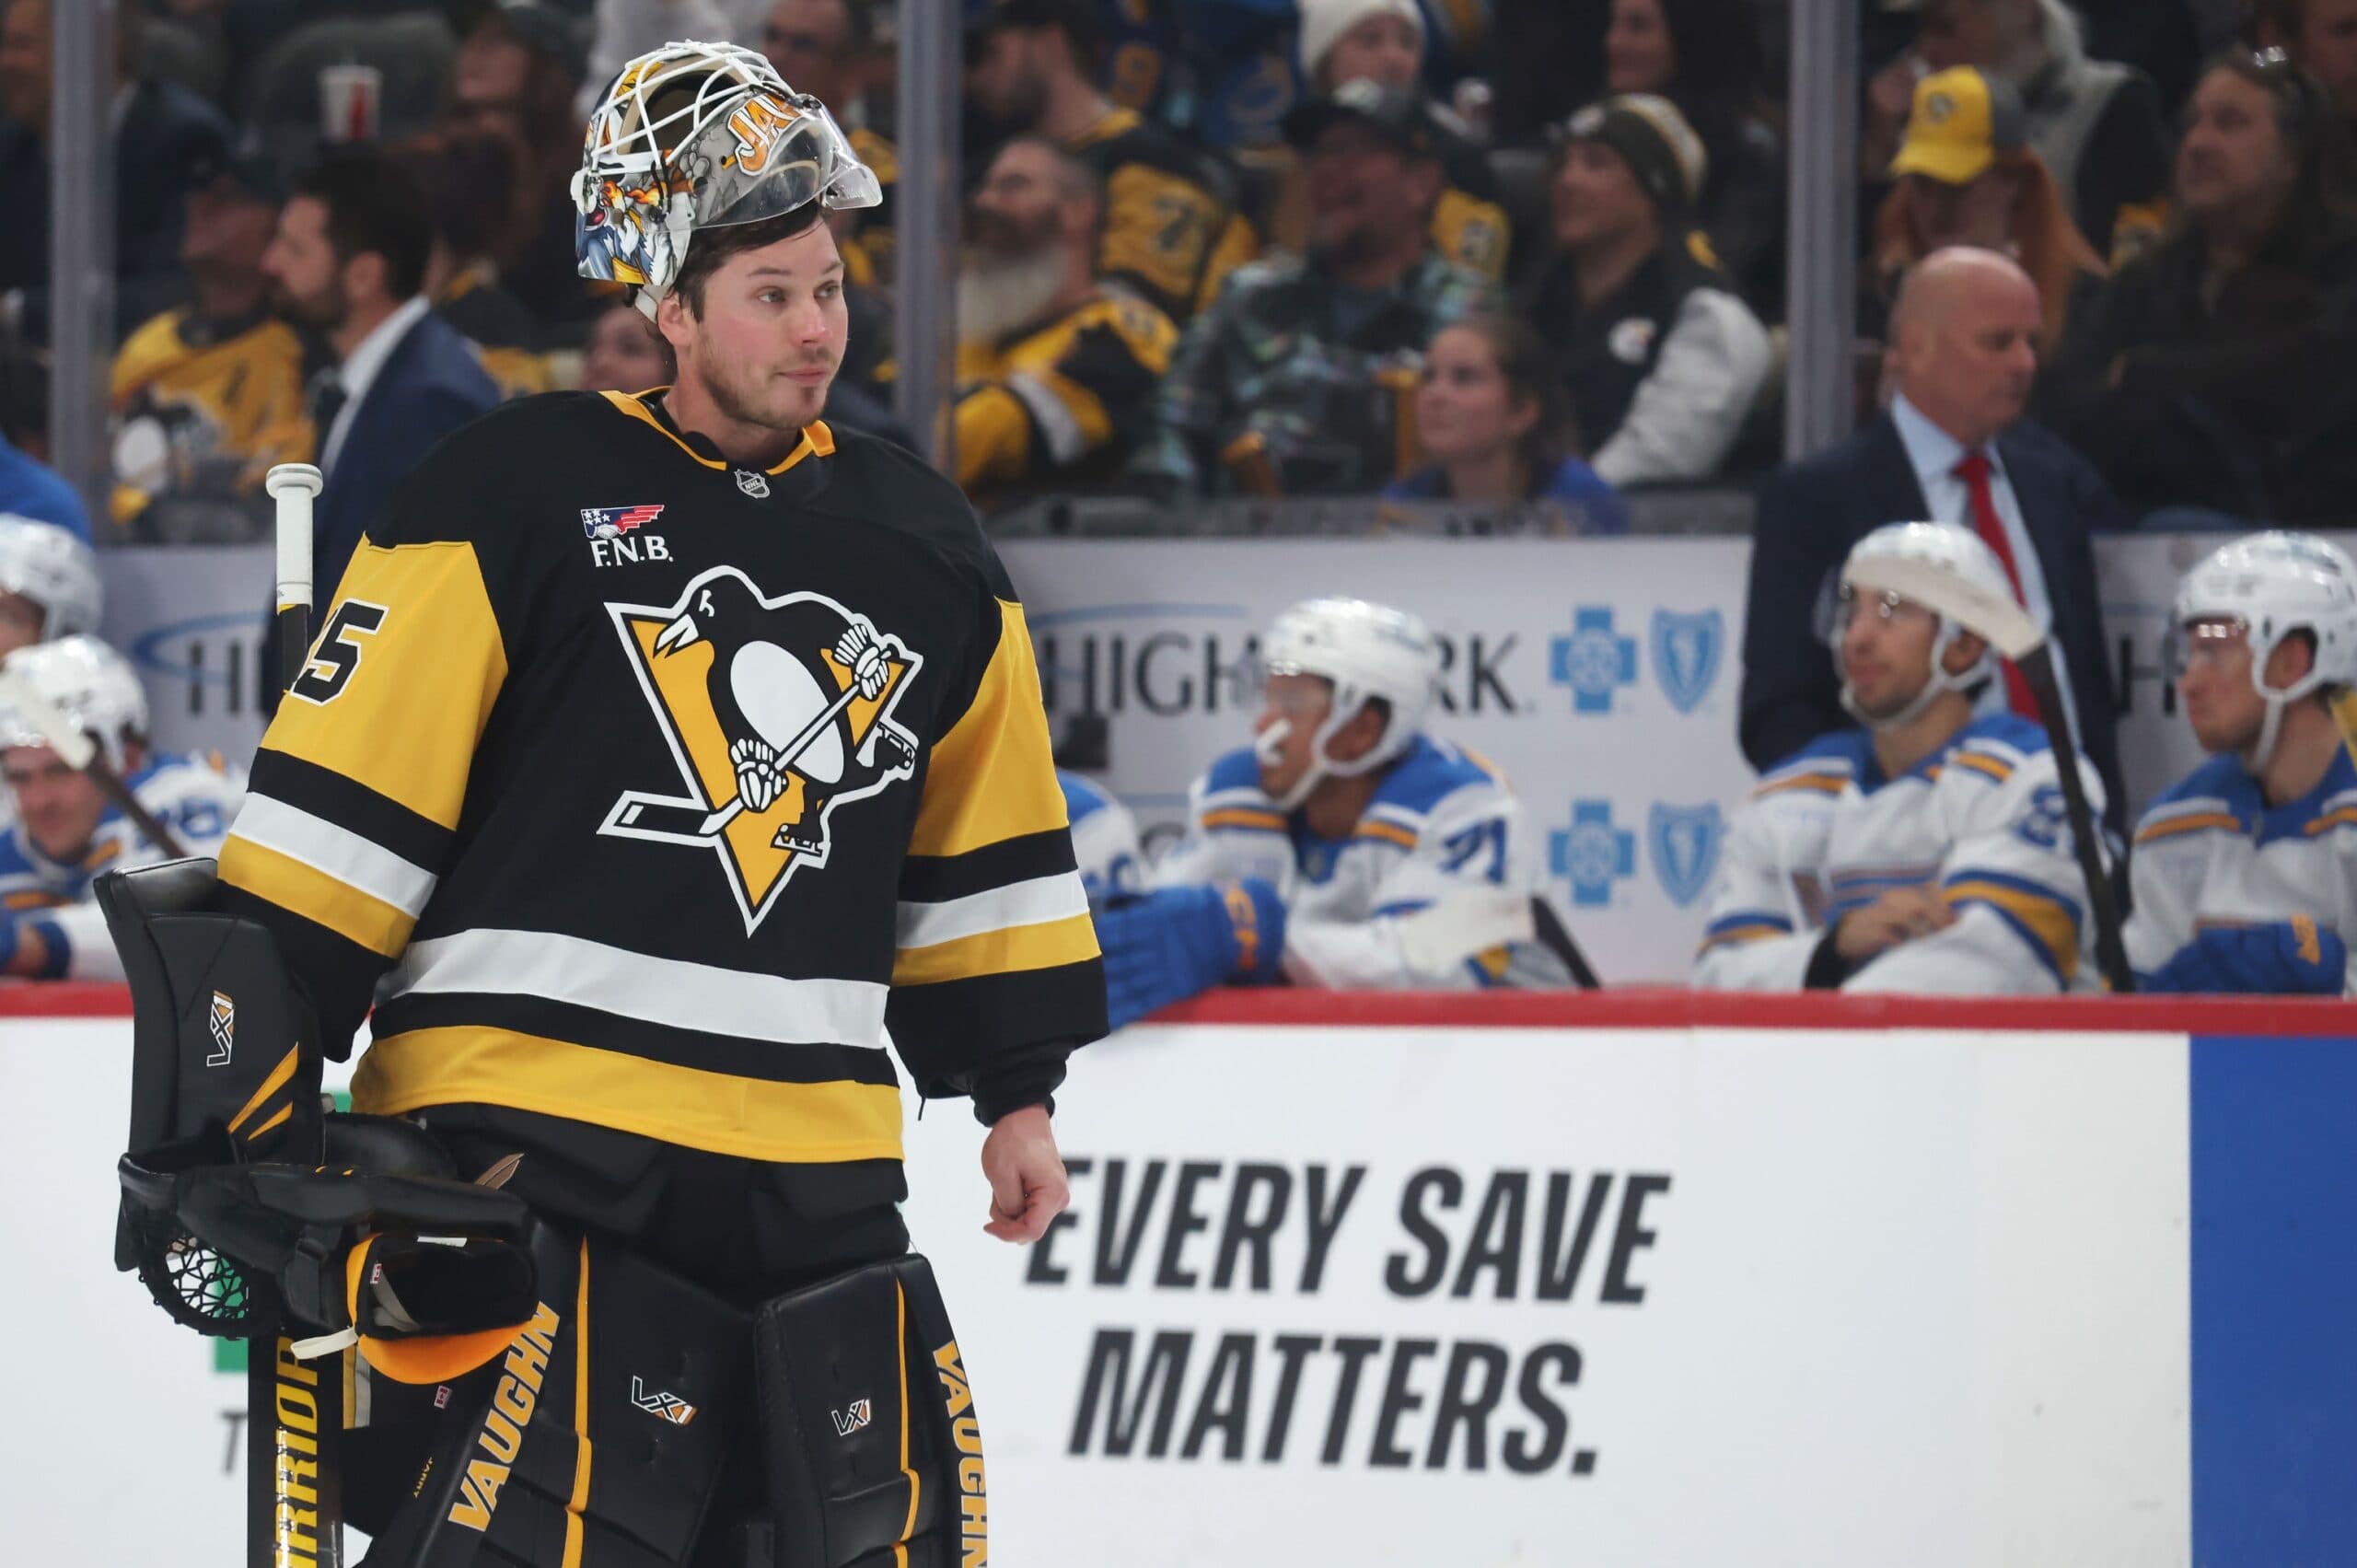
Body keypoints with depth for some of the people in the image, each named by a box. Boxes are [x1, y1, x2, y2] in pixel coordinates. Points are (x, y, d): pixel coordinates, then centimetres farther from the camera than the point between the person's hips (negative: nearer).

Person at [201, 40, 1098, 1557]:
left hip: (813, 1165, 5)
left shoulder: (921, 538, 13)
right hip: (522, 1117, -5)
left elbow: (990, 844, 22)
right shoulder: (514, 495, -3)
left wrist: (1017, 1089, 20)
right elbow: (344, 790, -4)